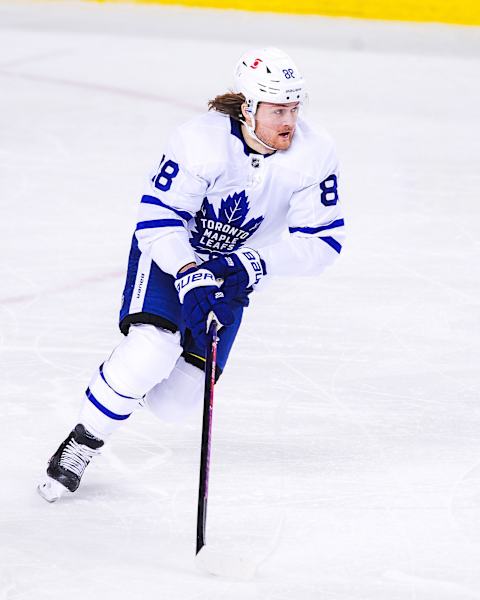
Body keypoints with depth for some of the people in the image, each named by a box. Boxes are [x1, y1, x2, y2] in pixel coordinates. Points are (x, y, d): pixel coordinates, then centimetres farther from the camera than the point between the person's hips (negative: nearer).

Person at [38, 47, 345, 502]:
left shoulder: (314, 154, -20)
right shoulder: (202, 140, -28)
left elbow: (321, 240, -18)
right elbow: (157, 218, -24)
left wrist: (253, 265, -31)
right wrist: (189, 273, -39)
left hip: (232, 268, 3)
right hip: (169, 249, -3)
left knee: (174, 399, -6)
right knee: (152, 351, -29)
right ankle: (81, 444, -9)